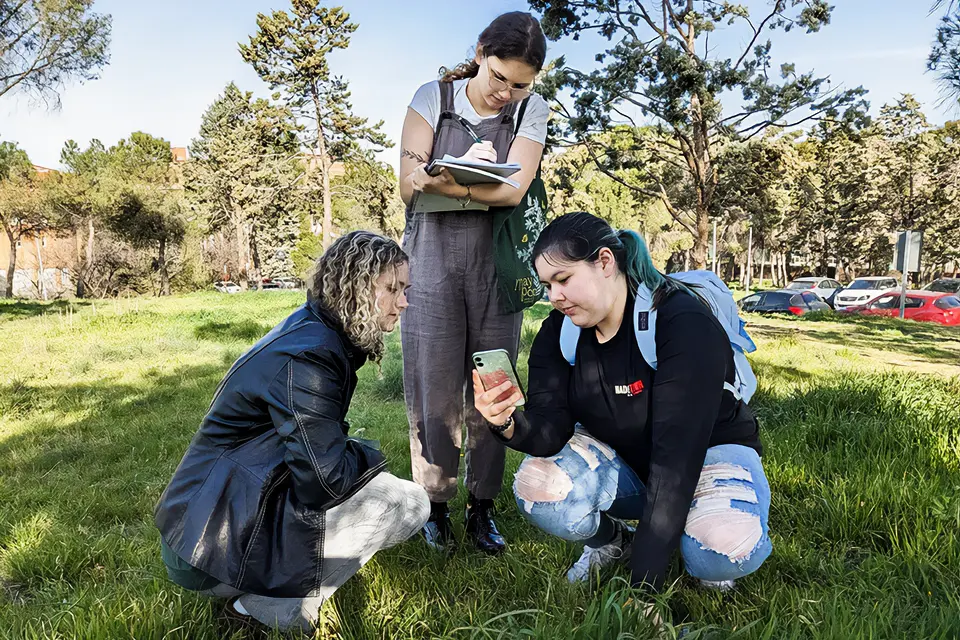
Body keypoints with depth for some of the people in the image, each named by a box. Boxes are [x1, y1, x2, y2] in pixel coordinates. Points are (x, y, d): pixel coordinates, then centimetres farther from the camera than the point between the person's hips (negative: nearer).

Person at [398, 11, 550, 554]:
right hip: (432, 252, -1)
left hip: (497, 258, 1)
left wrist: (439, 178, -15)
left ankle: (483, 507, 17)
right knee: (434, 382, 0)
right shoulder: (433, 98, 4)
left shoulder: (532, 110, 6)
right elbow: (408, 185, -6)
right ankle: (436, 506, 15)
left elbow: (512, 189, -10)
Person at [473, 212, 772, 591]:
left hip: (709, 453, -4)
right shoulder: (559, 331, -10)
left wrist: (644, 578, -33)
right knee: (535, 487, -24)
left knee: (727, 548, -35)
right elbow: (551, 430, -17)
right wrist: (508, 424, -42)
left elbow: (677, 452, -32)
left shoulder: (684, 323, -28)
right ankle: (614, 541, 8)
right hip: (622, 458, 4)